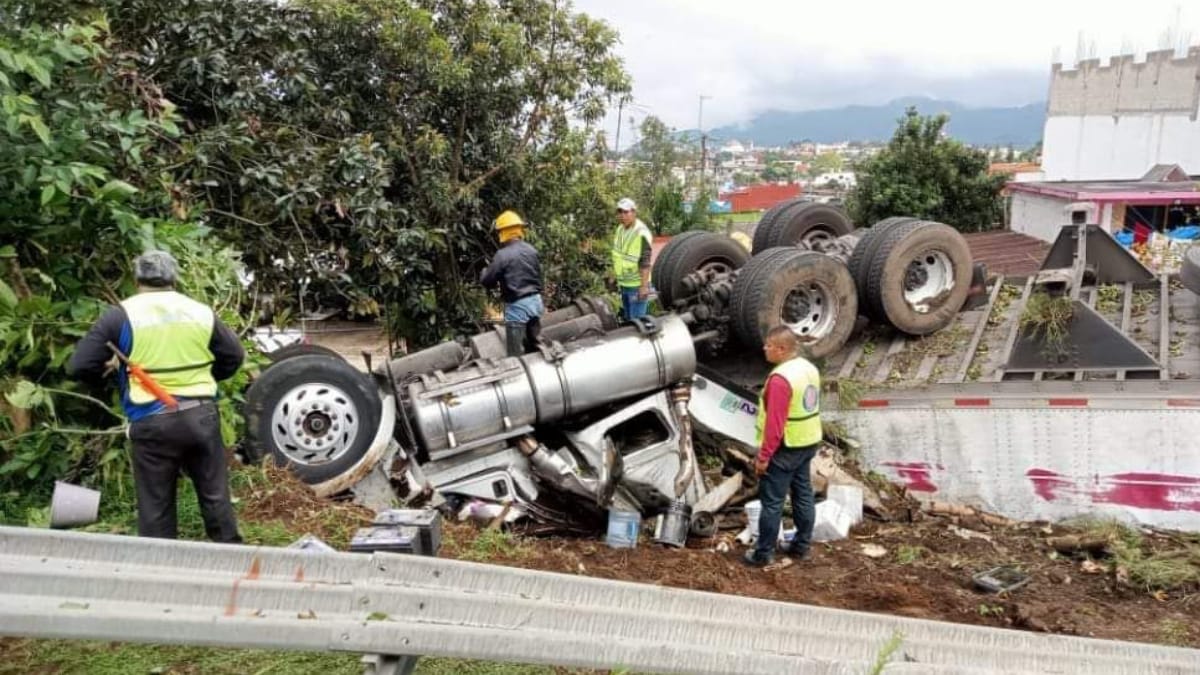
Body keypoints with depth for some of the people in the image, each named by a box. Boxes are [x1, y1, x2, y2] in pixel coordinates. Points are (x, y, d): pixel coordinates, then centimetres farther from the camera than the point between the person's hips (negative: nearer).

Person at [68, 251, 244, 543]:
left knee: (155, 505, 9)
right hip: (202, 415, 3)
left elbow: (79, 366, -6)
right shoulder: (202, 312, 7)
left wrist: (106, 376, 15)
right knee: (215, 494, 14)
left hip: (152, 421, -3)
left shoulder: (121, 314, -3)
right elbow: (234, 356, 16)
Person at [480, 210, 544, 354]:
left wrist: (484, 273, 13)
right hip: (535, 300, 7)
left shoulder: (502, 255, -16)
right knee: (535, 344, 20)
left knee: (516, 352, 0)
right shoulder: (531, 250, 4)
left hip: (517, 306, -7)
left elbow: (486, 281, -8)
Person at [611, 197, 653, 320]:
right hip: (623, 283, 8)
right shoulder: (620, 229, 5)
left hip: (636, 285, -8)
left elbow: (645, 263, -22)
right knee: (628, 318, 19)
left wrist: (644, 286, -23)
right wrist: (614, 276, 16)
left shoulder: (641, 234, -21)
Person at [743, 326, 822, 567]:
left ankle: (764, 553, 8)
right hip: (808, 444, 9)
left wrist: (764, 455, -19)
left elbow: (774, 423, -25)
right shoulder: (810, 369, 5)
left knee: (772, 502, 0)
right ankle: (802, 546, 27)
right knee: (803, 495, 17)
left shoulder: (781, 378, -25)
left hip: (785, 449, -9)